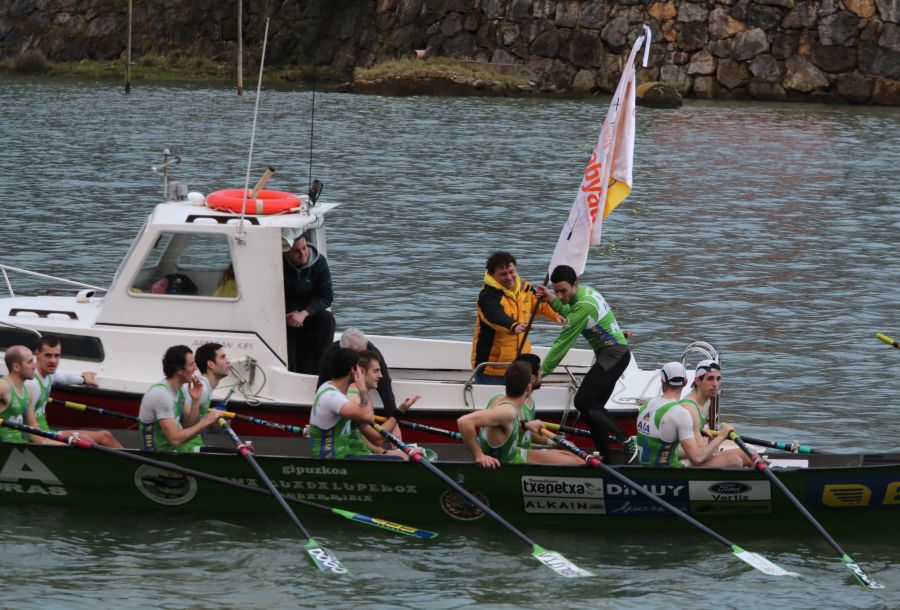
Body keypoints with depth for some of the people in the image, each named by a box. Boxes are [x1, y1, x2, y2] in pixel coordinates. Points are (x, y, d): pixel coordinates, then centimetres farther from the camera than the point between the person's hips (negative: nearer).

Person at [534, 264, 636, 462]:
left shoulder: (584, 305, -21)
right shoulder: (586, 291, 9)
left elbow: (563, 342, -18)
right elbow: (570, 314, 31)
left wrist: (543, 370, -13)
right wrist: (552, 301, 14)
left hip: (613, 354, -10)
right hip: (614, 353, 10)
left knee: (583, 401, -19)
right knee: (593, 406, 8)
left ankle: (625, 440, -19)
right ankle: (604, 458, 9)